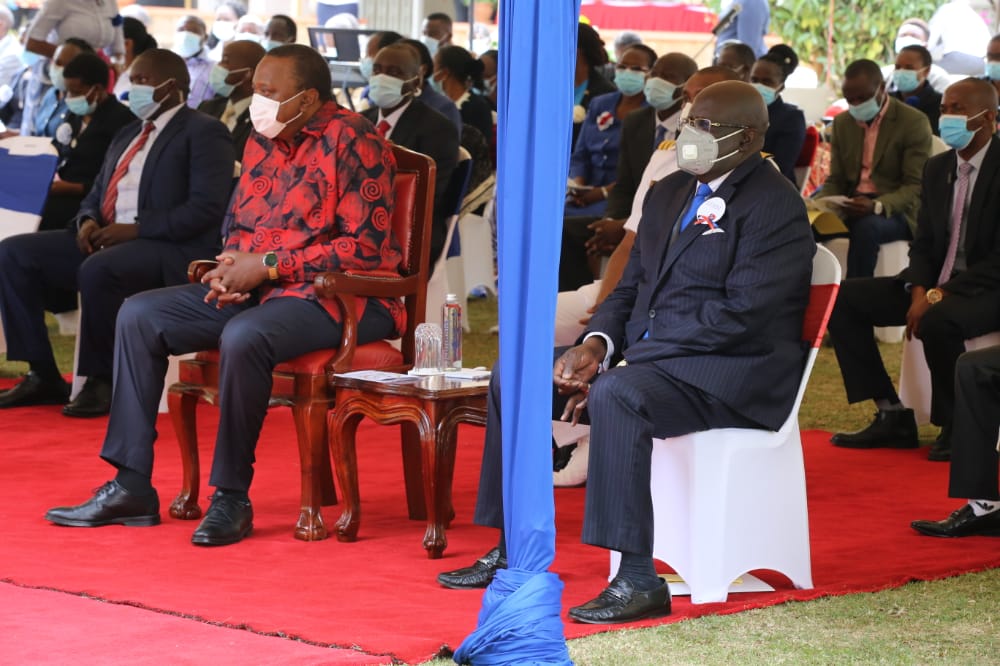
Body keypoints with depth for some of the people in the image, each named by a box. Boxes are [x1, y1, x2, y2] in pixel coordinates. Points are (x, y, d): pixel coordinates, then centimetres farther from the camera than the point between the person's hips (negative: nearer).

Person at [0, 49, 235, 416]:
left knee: (98, 270, -38)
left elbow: (206, 208, -16)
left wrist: (136, 229, -20)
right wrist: (88, 221, -1)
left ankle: (102, 381, -20)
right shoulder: (127, 135, 23)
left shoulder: (204, 133, -4)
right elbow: (96, 195, 25)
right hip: (106, 240, 9)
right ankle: (43, 376, -6)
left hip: (172, 251, -9)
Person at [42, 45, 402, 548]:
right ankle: (131, 486, -4)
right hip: (256, 289, 9)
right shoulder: (262, 140, 11)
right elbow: (238, 224, 22)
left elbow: (366, 248, -19)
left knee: (244, 336, -38)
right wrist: (232, 268, -3)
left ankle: (231, 497, -23)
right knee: (139, 315, -3)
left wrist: (267, 266, -18)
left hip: (338, 298, -9)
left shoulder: (352, 143, -13)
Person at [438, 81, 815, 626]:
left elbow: (739, 315, -20)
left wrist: (614, 361, -21)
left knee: (616, 395, -36)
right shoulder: (668, 194, 17)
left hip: (734, 372, -9)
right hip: (650, 356, 9)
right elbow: (630, 289, 20)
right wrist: (596, 345, -5)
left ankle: (639, 580, -35)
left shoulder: (775, 208, -11)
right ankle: (513, 550, 5)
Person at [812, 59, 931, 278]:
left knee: (866, 227, -39)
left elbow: (915, 187, -11)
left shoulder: (914, 123, -7)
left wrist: (877, 206, -29)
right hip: (851, 207, 5)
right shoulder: (842, 122, 11)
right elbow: (836, 180, 14)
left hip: (895, 210, -5)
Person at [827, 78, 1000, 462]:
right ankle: (892, 416, -3)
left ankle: (955, 427, -14)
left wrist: (941, 294, -24)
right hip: (937, 287, 8)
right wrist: (920, 291, -9)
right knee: (843, 298, -5)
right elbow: (923, 243, 12)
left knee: (938, 321, -39)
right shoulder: (937, 168, 11)